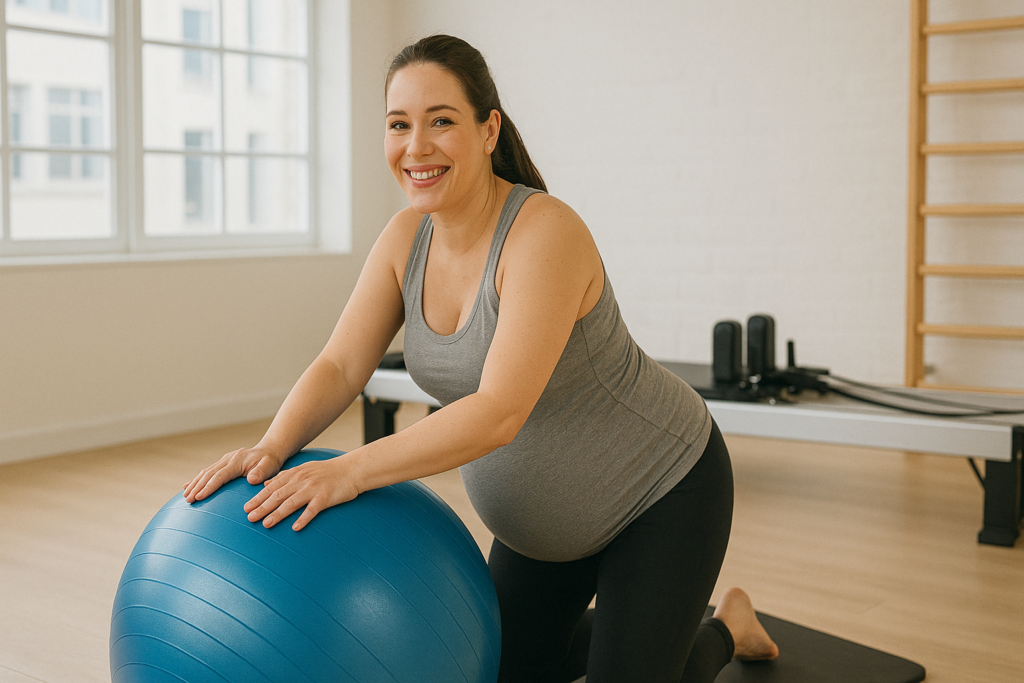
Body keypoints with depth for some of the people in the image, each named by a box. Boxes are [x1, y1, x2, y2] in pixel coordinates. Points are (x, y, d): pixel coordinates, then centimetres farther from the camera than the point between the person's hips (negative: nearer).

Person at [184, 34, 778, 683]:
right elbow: (340, 366, -12)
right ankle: (639, 624, 41)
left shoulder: (545, 233, -32)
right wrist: (274, 446, -30)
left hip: (662, 488, -7)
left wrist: (351, 471, -44)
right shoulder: (406, 237, -9)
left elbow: (498, 412, -39)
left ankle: (727, 629, 27)